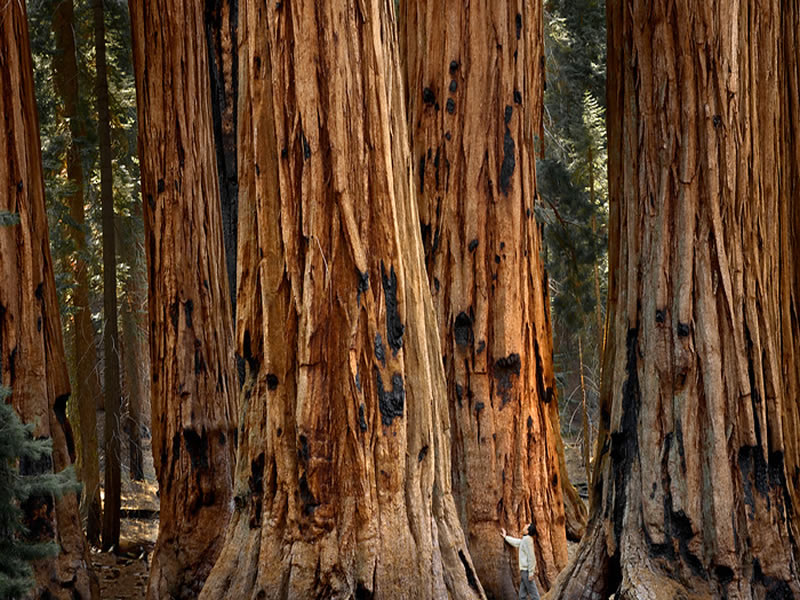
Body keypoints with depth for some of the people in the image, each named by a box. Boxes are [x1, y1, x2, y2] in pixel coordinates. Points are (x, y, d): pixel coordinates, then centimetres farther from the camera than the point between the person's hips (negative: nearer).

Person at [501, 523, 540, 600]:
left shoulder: (527, 539, -12)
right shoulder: (524, 539, 16)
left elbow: (531, 556, -19)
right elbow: (516, 542, 38)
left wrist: (531, 573, -22)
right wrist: (505, 537, 51)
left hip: (527, 571, -10)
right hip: (524, 571, 10)